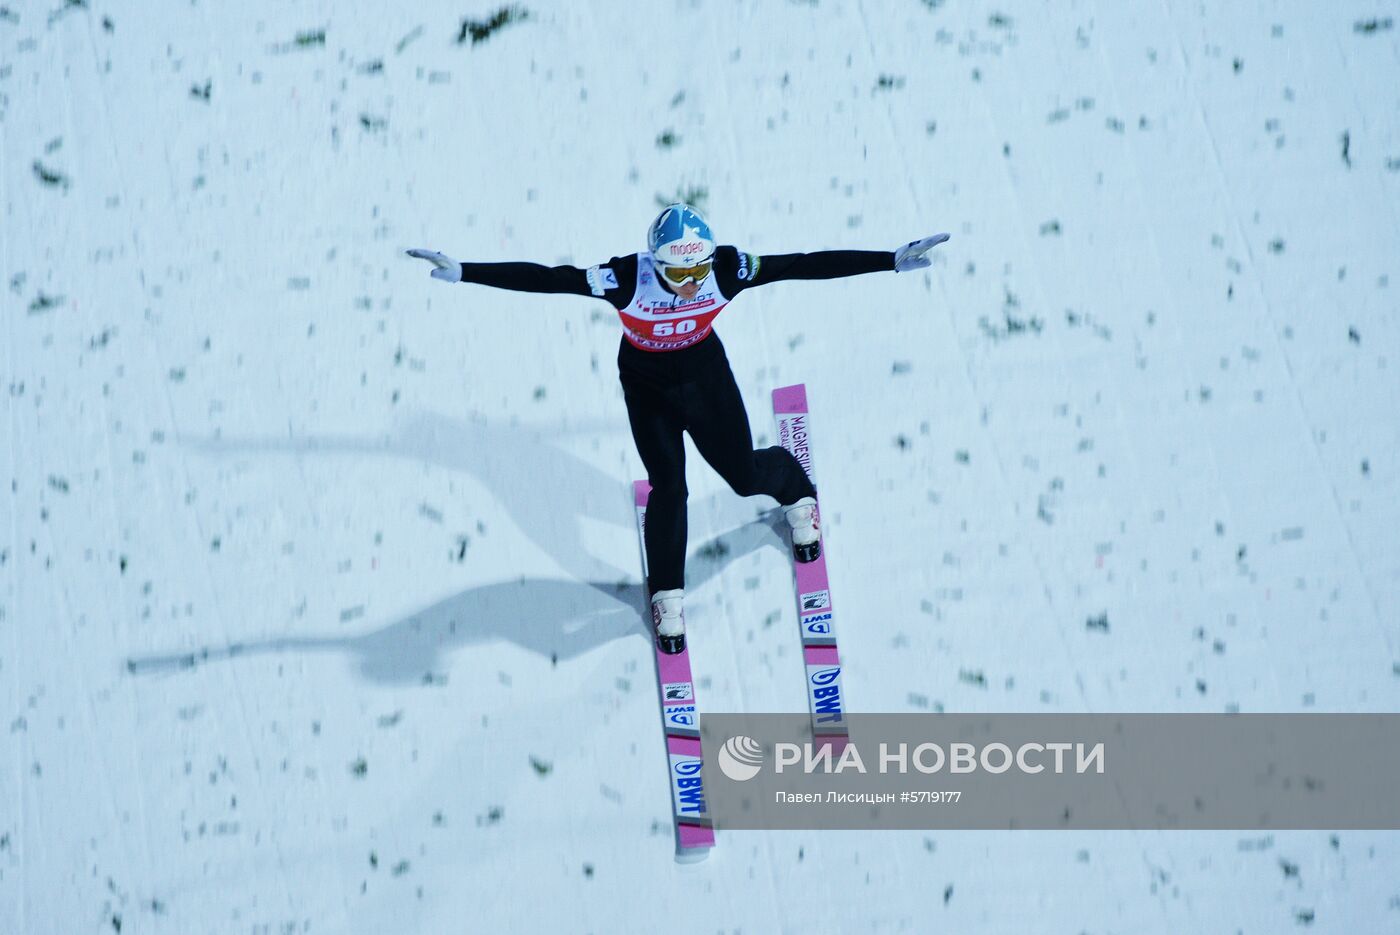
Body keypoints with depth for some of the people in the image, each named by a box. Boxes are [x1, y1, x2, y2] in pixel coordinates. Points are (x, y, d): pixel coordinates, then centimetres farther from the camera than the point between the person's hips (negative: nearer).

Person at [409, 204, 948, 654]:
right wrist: (463, 273, -44)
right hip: (647, 385, -1)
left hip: (705, 371, 1)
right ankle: (667, 594, 24)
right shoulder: (628, 280, -35)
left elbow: (808, 265, -28)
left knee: (745, 476, 12)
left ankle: (795, 491, 51)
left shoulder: (728, 270, -31)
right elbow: (544, 279, -37)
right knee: (668, 488, -2)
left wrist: (894, 261, -29)